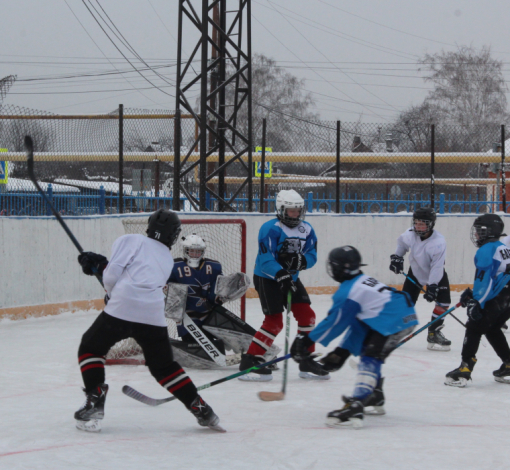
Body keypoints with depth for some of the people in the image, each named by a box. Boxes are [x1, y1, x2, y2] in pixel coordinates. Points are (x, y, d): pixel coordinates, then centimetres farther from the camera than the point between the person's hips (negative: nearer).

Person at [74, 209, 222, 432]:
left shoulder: (130, 241, 11)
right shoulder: (167, 259, 27)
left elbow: (113, 274, -1)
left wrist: (111, 294, 21)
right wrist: (100, 264, 26)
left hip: (122, 309, -4)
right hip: (153, 316, 4)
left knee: (90, 348, 17)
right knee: (164, 366, 21)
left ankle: (95, 403, 4)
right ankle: (201, 409, 15)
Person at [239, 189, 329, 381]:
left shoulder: (306, 230, 4)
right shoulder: (270, 228, -18)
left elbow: (312, 255, 0)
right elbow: (266, 259, -24)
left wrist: (301, 261, -22)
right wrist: (281, 275, -37)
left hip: (290, 278, 7)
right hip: (267, 279, -7)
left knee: (307, 315, 3)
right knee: (274, 321, -13)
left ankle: (307, 362, 14)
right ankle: (249, 362, -7)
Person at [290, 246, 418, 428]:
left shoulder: (347, 293, -11)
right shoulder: (362, 281, 19)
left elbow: (334, 323, -6)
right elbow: (359, 322, 21)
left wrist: (307, 340, 3)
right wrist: (342, 351, 21)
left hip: (392, 322, -10)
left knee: (369, 360, -17)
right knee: (369, 352, 25)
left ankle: (355, 408, -30)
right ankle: (375, 398, 39)